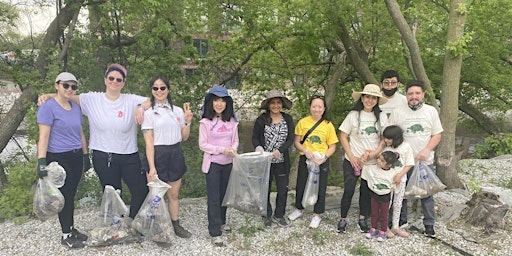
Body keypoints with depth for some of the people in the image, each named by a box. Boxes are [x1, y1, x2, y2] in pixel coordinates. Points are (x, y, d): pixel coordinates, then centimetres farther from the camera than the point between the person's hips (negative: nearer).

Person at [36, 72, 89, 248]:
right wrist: (41, 161, -22)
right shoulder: (48, 107, -10)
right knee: (65, 195, 1)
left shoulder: (76, 107, 11)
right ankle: (66, 235, 14)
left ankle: (71, 228, 27)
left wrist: (85, 156, 19)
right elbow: (43, 137, -15)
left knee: (71, 194, 13)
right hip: (59, 158, -6)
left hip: (76, 157, 6)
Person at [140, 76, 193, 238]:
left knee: (174, 194, 13)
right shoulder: (149, 112, -4)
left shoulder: (177, 111, 8)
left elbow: (184, 137, 12)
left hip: (175, 155, 4)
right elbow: (149, 142, -9)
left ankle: (176, 225, 27)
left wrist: (188, 122, -5)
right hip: (157, 155, -4)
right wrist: (152, 167, -15)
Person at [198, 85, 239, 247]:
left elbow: (235, 140, 9)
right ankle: (215, 232, 6)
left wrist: (233, 150, -13)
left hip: (228, 163, 4)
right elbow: (202, 145, -11)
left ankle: (221, 222, 35)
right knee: (214, 198, -1)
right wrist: (222, 149, -19)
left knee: (224, 194, 16)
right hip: (213, 163, -4)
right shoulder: (205, 122, -10)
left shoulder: (232, 121, 3)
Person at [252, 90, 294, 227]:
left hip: (282, 161, 2)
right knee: (265, 188, 12)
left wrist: (279, 150, -20)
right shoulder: (261, 119, -7)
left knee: (283, 189, 8)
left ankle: (279, 215, 27)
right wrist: (258, 147, -25)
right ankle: (267, 215, 29)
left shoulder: (288, 119, -1)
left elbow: (290, 139, -4)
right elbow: (255, 138, -3)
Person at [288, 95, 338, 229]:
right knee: (301, 185, 15)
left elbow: (332, 146, -2)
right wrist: (305, 150, -18)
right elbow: (296, 142, -1)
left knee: (320, 188, 8)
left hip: (322, 162, -1)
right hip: (305, 159, 1)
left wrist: (324, 157, -18)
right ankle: (299, 209, 39)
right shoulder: (302, 122, -4)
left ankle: (317, 215, 27)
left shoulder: (328, 125, -6)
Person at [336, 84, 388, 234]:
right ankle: (343, 219, 17)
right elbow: (343, 136, -4)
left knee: (366, 192, 13)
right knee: (348, 191, -1)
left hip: (373, 162, 3)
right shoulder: (353, 115, -7)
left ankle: (362, 219, 29)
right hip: (353, 161, -2)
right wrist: (351, 156, -10)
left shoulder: (381, 116, 0)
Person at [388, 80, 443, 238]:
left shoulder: (431, 111, 2)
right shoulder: (397, 112, -2)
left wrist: (426, 150, -11)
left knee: (427, 193, 6)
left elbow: (437, 135, 4)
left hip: (426, 161, 1)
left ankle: (429, 224, 20)